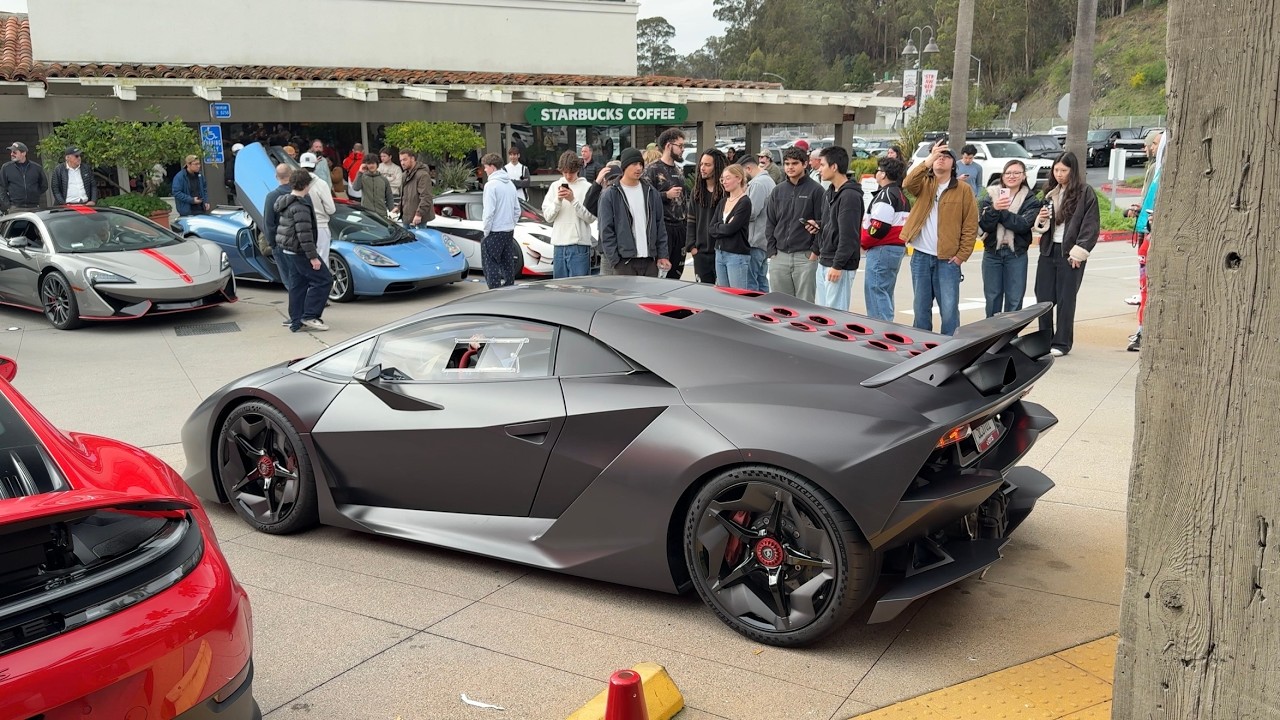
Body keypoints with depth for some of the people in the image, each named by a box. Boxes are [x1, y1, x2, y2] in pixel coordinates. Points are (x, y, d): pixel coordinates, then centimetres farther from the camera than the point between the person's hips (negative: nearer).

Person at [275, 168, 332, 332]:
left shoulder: (285, 203, 11)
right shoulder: (300, 207, -20)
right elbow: (304, 234, -26)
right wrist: (313, 256, -23)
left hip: (289, 251, 10)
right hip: (300, 252, -10)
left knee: (298, 284, 14)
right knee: (323, 280, -5)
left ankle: (296, 321, 16)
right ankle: (309, 316, -5)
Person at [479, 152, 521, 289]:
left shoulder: (491, 185, -14)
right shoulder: (510, 184, 11)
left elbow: (489, 212, -18)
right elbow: (517, 210, 15)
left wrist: (486, 231, -9)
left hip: (495, 232, -8)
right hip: (509, 231, 8)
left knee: (491, 266, -4)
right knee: (508, 265, 14)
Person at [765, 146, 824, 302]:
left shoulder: (815, 190, -2)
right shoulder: (777, 191, 12)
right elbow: (770, 223, 14)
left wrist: (815, 251, -10)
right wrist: (772, 250, 5)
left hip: (806, 257, -5)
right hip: (779, 257, 5)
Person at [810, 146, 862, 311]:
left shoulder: (850, 195, -15)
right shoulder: (830, 192, 14)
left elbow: (849, 235, -20)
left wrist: (837, 265, -22)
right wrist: (819, 226, 8)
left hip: (840, 266, -9)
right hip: (823, 263, 9)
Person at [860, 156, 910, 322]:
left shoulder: (885, 194, -14)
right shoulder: (902, 196, 18)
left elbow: (879, 227, -22)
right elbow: (906, 225, 20)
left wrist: (864, 242, -9)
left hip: (881, 249, -10)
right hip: (898, 247, 10)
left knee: (876, 292, -9)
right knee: (886, 294, 16)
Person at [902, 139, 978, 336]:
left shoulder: (964, 190, 1)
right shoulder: (923, 184, 6)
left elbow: (970, 226, 0)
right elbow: (908, 183, -18)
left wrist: (962, 255, -7)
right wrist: (928, 160, -27)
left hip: (948, 259, -2)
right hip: (920, 257, 2)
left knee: (949, 310, -4)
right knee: (921, 308, 11)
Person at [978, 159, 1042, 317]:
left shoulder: (1031, 200, 1)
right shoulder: (991, 197, 5)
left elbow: (1024, 224, -15)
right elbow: (983, 225, -6)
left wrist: (1001, 212, -15)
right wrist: (994, 209, -23)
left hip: (1016, 255, -1)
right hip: (992, 253, 1)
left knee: (1014, 301, 3)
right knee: (992, 299, 8)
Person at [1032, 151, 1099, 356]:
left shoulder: (1086, 193, -5)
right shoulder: (1050, 193, 14)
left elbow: (1090, 226, -9)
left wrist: (1078, 252, -14)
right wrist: (1040, 220, -2)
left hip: (1070, 253, -6)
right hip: (1048, 250, 6)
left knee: (1065, 299, 0)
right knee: (1043, 297, 6)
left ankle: (1062, 343, 8)